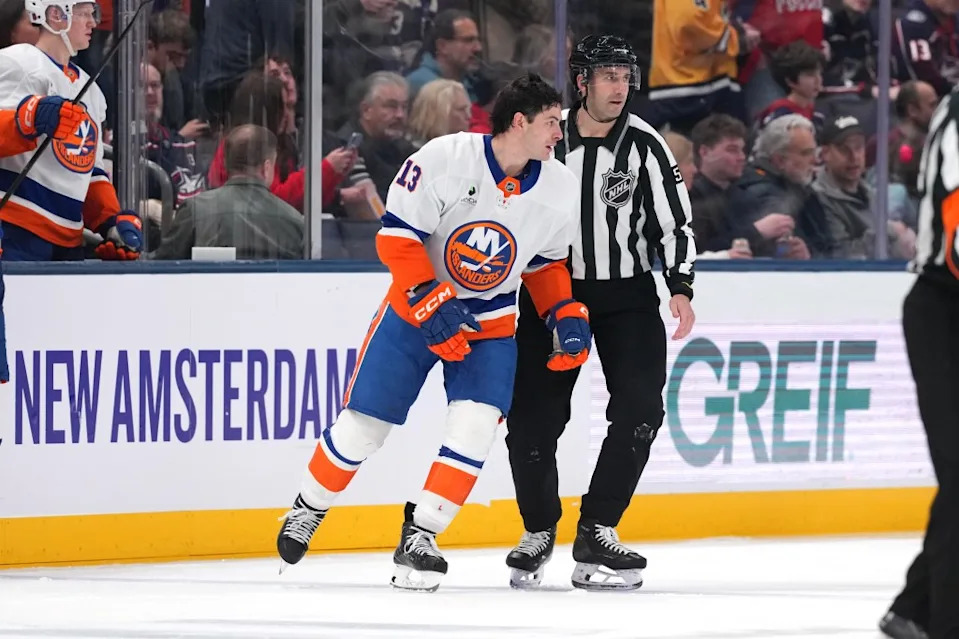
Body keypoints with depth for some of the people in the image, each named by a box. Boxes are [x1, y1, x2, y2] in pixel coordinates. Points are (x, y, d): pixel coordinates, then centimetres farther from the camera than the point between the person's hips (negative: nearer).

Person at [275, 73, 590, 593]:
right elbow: (396, 237, -18)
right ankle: (308, 509, 26)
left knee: (475, 427, -18)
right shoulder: (445, 160, -22)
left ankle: (419, 537, -8)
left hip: (490, 323, 3)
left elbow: (546, 262, 9)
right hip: (416, 309, -3)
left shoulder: (560, 190, -7)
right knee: (362, 425, 1)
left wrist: (566, 315, -4)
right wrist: (430, 302, -26)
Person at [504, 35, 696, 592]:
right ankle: (539, 532, 16)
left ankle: (596, 533, -6)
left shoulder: (644, 145, -7)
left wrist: (681, 287, -17)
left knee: (639, 409, -14)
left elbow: (675, 222, -4)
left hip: (626, 294, 0)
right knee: (532, 417, -5)